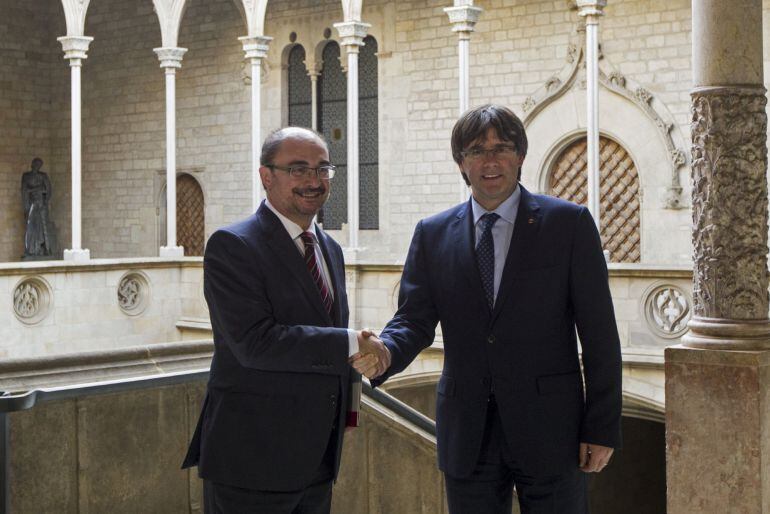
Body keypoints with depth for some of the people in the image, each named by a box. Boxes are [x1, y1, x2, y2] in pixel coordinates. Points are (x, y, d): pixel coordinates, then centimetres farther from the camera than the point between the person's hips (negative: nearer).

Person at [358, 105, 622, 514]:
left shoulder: (569, 223, -2)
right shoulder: (433, 234, 7)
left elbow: (598, 332, -3)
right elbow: (415, 319, 2)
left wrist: (603, 428, -6)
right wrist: (383, 353, -22)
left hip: (549, 427, -2)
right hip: (467, 434, 3)